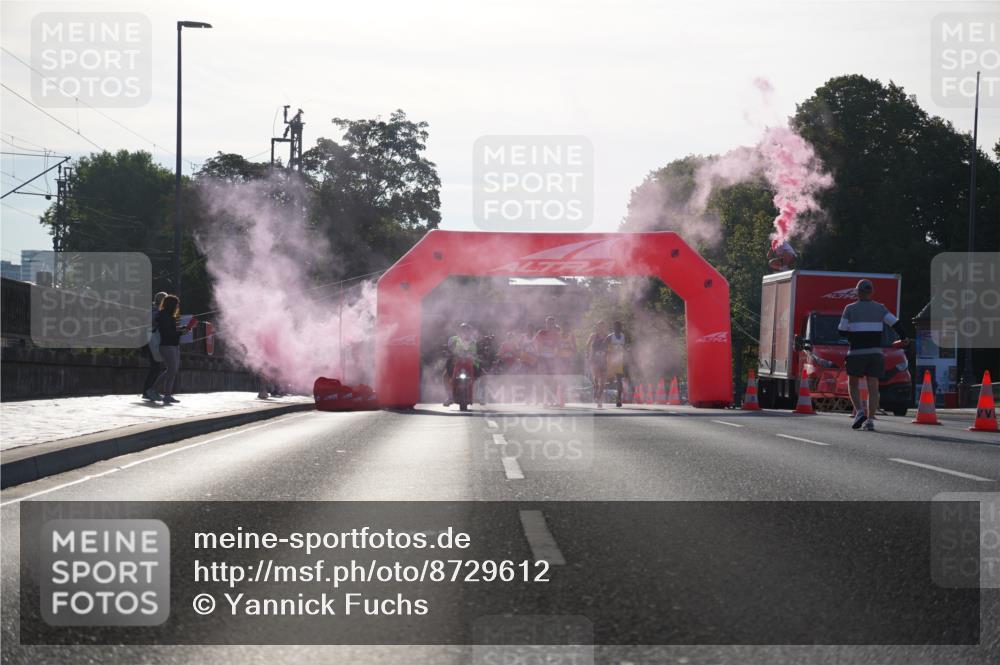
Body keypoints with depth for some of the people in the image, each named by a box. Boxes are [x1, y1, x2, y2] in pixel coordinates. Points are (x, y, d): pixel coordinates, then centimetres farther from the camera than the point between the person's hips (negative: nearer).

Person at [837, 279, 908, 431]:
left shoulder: (850, 309, -1)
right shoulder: (879, 308, 5)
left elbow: (842, 330, -3)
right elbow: (895, 323, 1)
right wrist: (903, 337, 15)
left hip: (856, 353, -2)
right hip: (875, 353, 2)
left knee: (853, 385, 12)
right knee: (873, 387, 1)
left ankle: (860, 411, -9)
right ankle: (870, 420, -8)